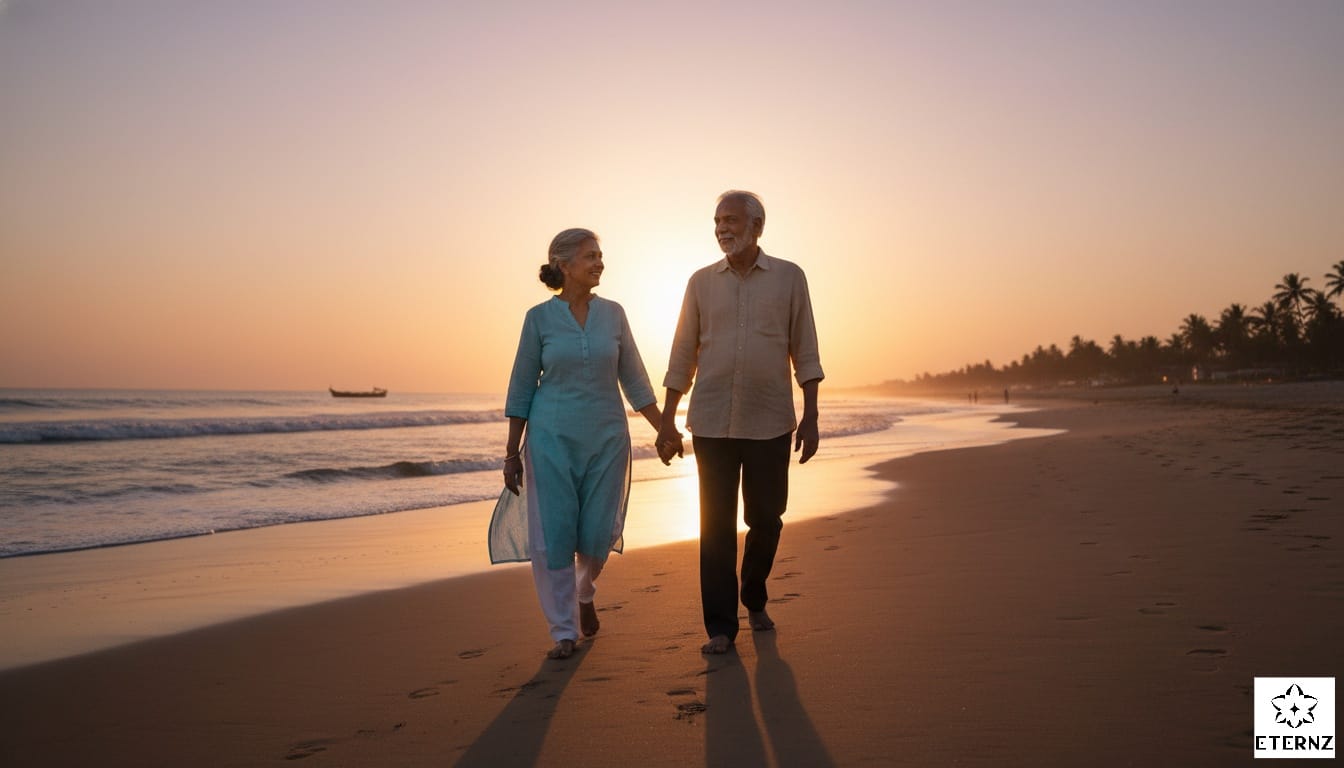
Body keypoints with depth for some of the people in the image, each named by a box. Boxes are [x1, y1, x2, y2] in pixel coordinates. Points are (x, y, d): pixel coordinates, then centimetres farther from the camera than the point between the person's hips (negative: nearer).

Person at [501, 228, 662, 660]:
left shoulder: (613, 314, 5)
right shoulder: (539, 317, -2)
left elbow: (634, 380, 10)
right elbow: (521, 389, 1)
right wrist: (512, 453, 0)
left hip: (607, 438, 2)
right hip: (553, 439, -2)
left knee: (599, 535, 4)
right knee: (553, 537, -1)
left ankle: (584, 593, 37)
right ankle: (563, 631, 15)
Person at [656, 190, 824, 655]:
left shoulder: (789, 277, 3)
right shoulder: (701, 281, 7)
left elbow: (804, 352, 3)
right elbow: (682, 356, 8)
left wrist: (810, 417, -3)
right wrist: (667, 423, 6)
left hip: (770, 423, -1)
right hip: (712, 423, 1)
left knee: (765, 520, 8)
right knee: (717, 525, 1)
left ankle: (754, 600, 33)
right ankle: (720, 626, 10)